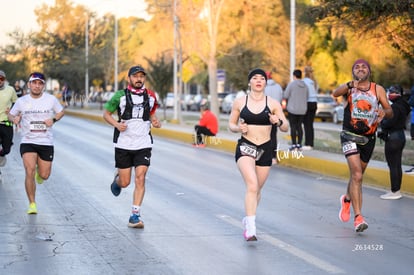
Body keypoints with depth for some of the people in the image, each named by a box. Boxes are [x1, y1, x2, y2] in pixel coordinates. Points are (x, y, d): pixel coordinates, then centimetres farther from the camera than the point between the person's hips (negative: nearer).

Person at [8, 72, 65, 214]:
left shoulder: (51, 99, -2)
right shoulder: (21, 101, -1)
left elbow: (61, 112, 13)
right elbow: (11, 114, 12)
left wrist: (53, 119, -7)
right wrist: (14, 119, -12)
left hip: (46, 143, 1)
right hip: (27, 142, -1)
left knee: (44, 175, 4)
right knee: (30, 172, -17)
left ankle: (39, 171, 44)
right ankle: (32, 204, -4)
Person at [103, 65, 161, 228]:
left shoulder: (151, 96, 5)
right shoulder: (120, 96, -3)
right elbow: (106, 113, 4)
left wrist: (154, 121, 1)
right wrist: (116, 124, -14)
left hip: (143, 144, 1)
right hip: (123, 144, -1)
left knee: (140, 179, -11)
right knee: (125, 183, 3)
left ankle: (135, 216, -8)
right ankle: (117, 178, 42)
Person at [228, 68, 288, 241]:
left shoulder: (273, 104, 2)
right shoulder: (240, 102, 2)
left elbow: (286, 128, 2)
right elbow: (231, 124, 11)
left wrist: (278, 122, -20)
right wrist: (238, 128, -11)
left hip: (265, 149, 2)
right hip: (245, 147, -2)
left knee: (257, 189, 13)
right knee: (252, 185, -22)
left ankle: (248, 220, 38)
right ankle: (251, 228, -27)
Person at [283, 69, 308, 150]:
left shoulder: (291, 84, -10)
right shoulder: (305, 86, 5)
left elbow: (285, 96, -9)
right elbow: (306, 97, 11)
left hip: (292, 108, -5)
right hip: (302, 109, 5)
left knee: (293, 126, -1)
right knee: (299, 126, 11)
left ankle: (294, 145, -4)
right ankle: (299, 144, 7)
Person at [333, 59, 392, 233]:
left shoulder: (378, 90, 3)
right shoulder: (348, 88, -3)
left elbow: (390, 111, 1)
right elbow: (335, 93, -25)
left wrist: (384, 112, -24)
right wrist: (350, 85, -45)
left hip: (369, 139, 4)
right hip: (350, 136, -4)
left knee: (357, 175, 18)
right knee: (356, 175, -18)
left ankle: (347, 199, 49)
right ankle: (358, 217, -19)